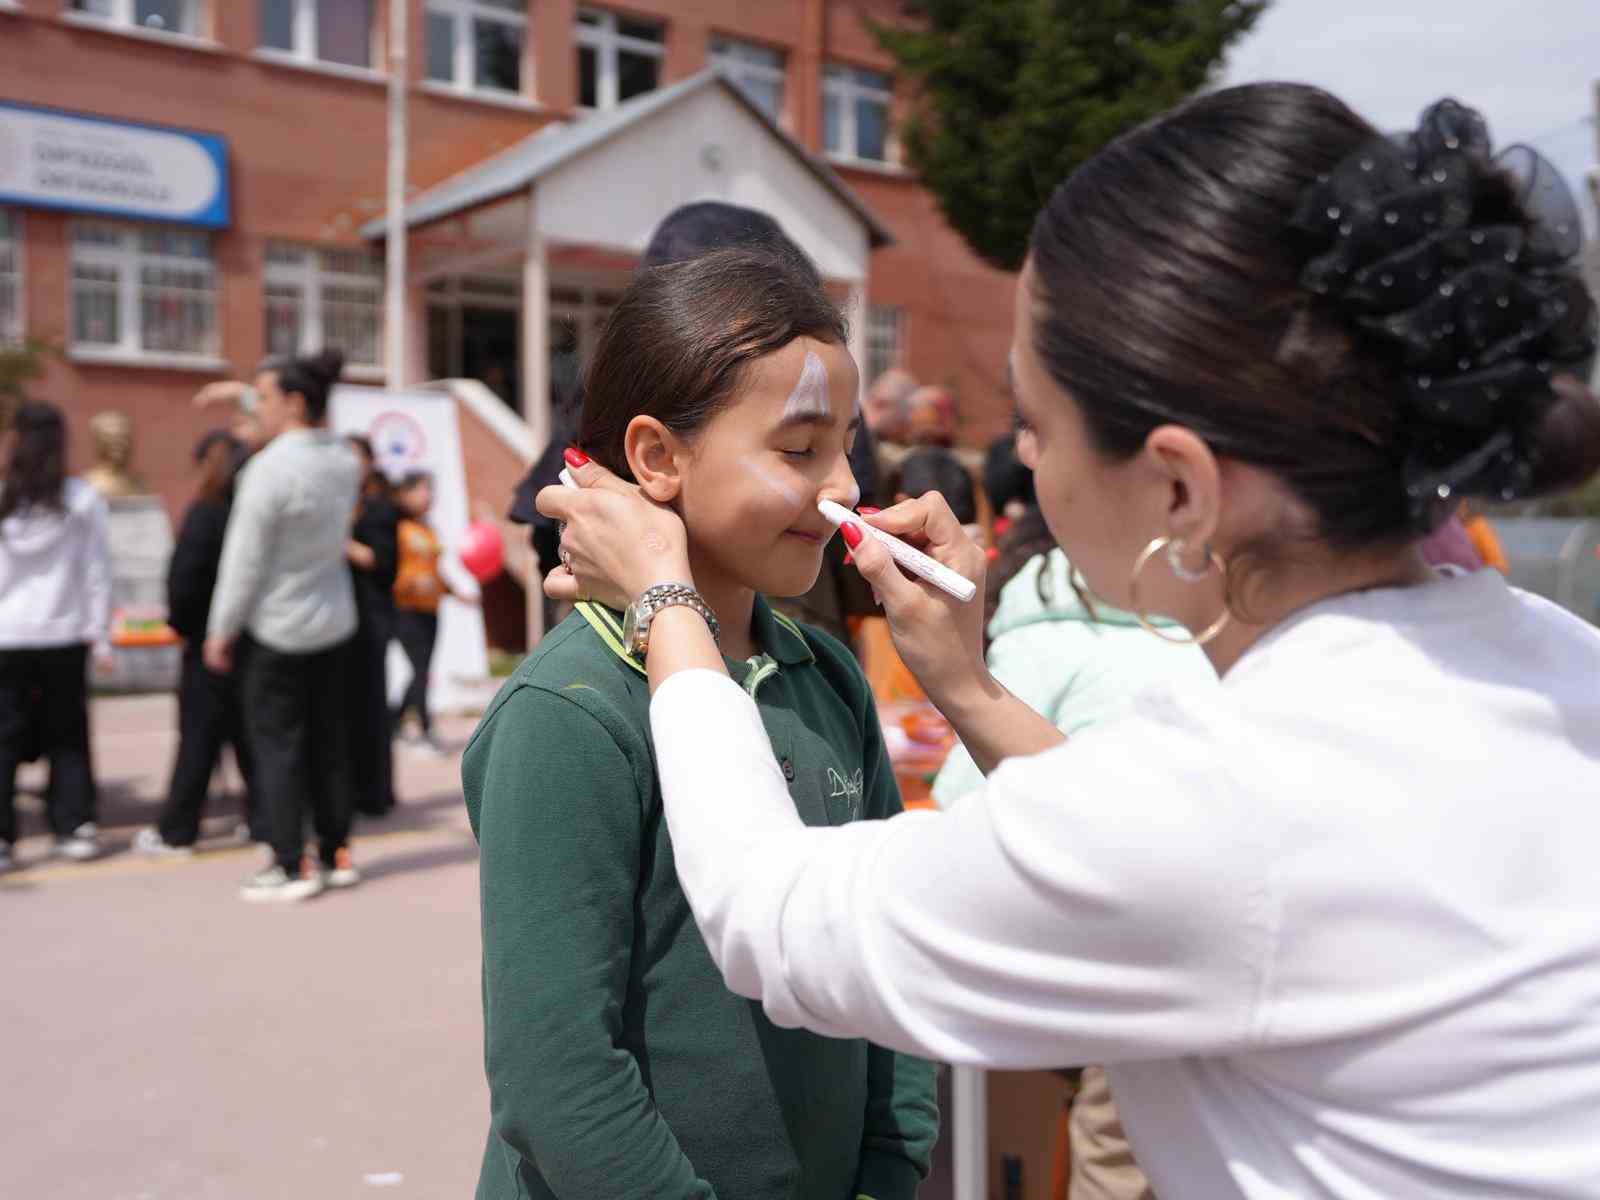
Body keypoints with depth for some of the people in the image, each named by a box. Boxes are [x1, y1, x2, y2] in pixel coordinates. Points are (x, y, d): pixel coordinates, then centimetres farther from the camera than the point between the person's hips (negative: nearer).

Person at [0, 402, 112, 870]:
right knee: (67, 735, 13)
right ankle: (76, 826, 13)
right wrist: (100, 633, 6)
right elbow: (98, 573, -1)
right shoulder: (83, 501, -5)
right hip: (64, 638, 1)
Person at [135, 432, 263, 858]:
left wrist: (182, 622, 0)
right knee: (252, 736, 12)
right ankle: (265, 822, 16)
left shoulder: (205, 514, -14)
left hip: (210, 646, -4)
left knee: (198, 740, 3)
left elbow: (183, 580, -17)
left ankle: (176, 833, 13)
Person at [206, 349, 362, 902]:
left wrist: (220, 631, -4)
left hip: (280, 629, -7)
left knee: (277, 743, 3)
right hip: (334, 621, 7)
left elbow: (245, 561, -16)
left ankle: (291, 867, 7)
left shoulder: (269, 468, -19)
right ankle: (336, 855, 20)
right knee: (329, 740, 13)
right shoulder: (343, 459, 1)